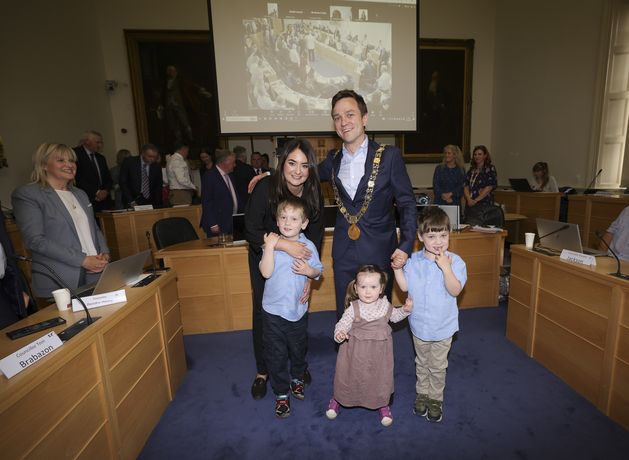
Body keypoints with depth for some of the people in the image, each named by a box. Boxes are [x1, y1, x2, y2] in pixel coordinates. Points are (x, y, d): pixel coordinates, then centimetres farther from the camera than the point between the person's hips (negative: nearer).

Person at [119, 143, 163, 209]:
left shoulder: (157, 166, 2)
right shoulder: (129, 162, -4)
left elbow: (158, 187, 6)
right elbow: (123, 183, -5)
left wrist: (157, 205, -4)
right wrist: (131, 202, -12)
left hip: (150, 203, 2)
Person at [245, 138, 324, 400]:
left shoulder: (314, 194, -19)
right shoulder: (266, 188, -27)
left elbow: (315, 237, -13)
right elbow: (251, 231, -26)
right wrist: (285, 245, -39)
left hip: (297, 259, 2)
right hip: (264, 257, -2)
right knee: (263, 313, 5)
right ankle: (262, 371, 27)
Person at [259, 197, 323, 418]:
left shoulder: (308, 246, -8)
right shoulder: (271, 244, -11)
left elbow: (318, 272, 1)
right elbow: (266, 272, -22)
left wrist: (308, 271, -20)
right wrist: (269, 247, -27)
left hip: (298, 308, 2)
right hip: (274, 309, -1)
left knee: (298, 349, 23)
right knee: (276, 354, 9)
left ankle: (297, 378, 50)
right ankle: (281, 393, 29)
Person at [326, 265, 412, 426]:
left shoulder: (385, 305, -7)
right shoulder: (353, 308, -19)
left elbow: (395, 316, 13)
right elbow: (342, 324, -17)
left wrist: (406, 310, -3)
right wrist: (339, 334, -39)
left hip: (379, 352, 2)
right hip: (356, 351, -2)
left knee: (381, 377, 17)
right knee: (348, 375, 15)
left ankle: (382, 404, 45)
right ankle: (338, 399, 43)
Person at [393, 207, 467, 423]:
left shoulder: (454, 261, -15)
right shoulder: (414, 260, -8)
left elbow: (455, 290, -24)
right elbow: (405, 286, -7)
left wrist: (445, 267, -35)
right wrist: (396, 267, -19)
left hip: (443, 326, -2)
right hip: (419, 324, 2)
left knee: (437, 367, 17)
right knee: (421, 363, 22)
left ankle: (435, 399, 38)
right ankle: (422, 394, 43)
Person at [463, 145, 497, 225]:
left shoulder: (490, 169, -1)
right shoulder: (471, 169, 15)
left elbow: (489, 188, -10)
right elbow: (466, 186, 8)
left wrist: (475, 200, -14)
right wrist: (469, 199, -8)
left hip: (483, 205, -5)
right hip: (469, 205, 5)